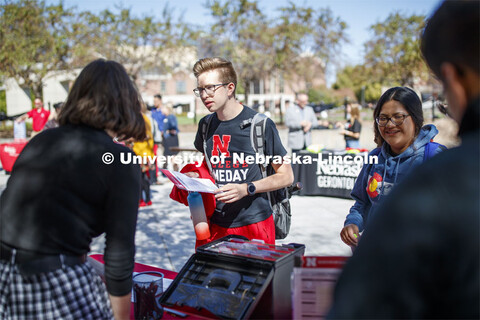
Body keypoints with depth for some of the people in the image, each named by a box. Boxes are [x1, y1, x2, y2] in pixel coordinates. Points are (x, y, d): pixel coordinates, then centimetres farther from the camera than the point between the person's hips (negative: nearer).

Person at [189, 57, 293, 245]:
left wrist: (246, 189, -18)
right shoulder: (206, 125, 6)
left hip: (254, 224, -4)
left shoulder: (260, 124, -9)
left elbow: (286, 176, -6)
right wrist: (193, 177, -1)